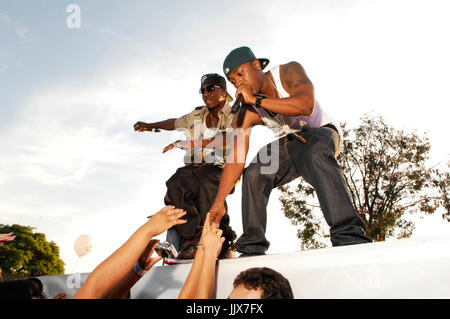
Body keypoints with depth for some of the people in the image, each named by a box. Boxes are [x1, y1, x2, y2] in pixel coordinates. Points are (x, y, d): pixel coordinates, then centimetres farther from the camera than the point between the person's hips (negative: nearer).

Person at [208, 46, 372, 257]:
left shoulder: (289, 72, -22)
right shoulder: (248, 112, -14)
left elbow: (306, 105, -41)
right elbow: (236, 158, -21)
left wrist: (256, 100, -37)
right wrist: (219, 202, -30)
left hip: (321, 132, -4)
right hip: (289, 143, 4)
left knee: (317, 152, -39)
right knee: (253, 174, -20)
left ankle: (348, 237, -47)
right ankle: (252, 249, -9)